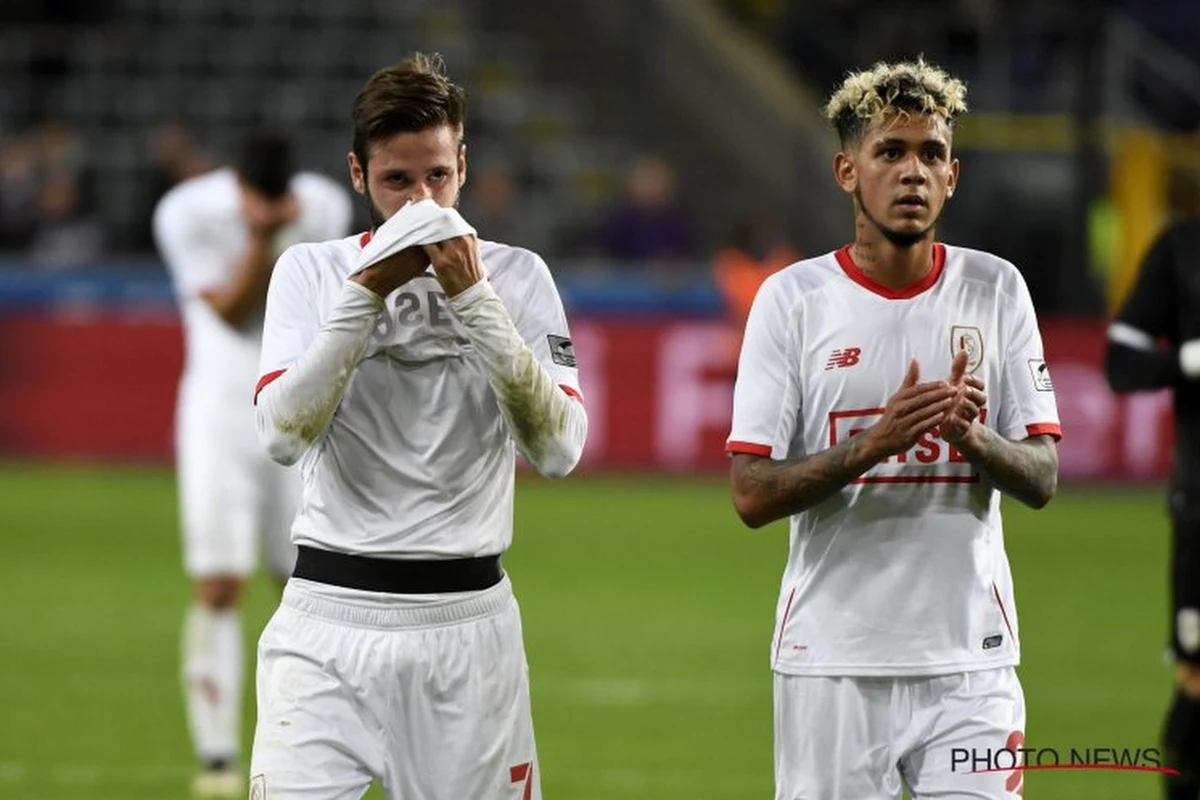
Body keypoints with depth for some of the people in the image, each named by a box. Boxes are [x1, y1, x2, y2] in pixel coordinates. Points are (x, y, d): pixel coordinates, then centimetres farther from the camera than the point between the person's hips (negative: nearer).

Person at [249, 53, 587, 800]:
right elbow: (284, 433, -10)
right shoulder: (311, 270, 5)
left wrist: (474, 297, -13)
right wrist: (366, 292, -14)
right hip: (329, 618, -1)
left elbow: (558, 449, -9)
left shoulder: (517, 276, 5)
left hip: (468, 622, 1)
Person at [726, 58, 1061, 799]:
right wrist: (873, 443, -21)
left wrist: (972, 438, -19)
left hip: (970, 661, 1)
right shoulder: (792, 299, -2)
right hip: (834, 661, -1)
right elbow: (752, 495, -6)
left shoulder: (997, 290, 4)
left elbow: (1042, 479, 3)